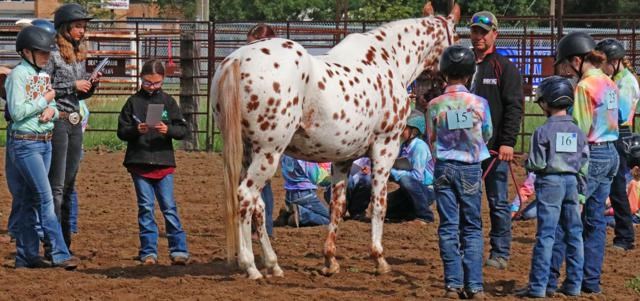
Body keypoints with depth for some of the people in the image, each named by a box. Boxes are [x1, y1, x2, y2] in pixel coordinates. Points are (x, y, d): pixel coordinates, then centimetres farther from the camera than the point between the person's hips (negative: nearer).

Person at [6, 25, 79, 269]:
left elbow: (53, 106, 19)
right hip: (25, 143, -8)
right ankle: (59, 254, -15)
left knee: (30, 200, 9)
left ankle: (26, 255, 12)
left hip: (45, 142, 8)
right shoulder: (18, 75, -11)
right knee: (45, 198, -12)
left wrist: (52, 110, -5)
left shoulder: (44, 76, 14)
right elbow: (17, 112, -19)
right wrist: (44, 100, -11)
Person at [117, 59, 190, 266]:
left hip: (164, 163, 0)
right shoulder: (133, 102, 4)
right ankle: (149, 252, 7)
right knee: (146, 208, 3)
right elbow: (121, 131, 3)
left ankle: (179, 250, 4)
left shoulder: (168, 102, 5)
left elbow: (183, 130, 2)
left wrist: (168, 130, -18)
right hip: (139, 163, 0)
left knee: (169, 208, -1)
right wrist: (136, 130, -17)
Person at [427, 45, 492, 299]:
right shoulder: (479, 103, -8)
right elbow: (487, 134, 7)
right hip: (471, 169, 0)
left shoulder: (435, 105, -7)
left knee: (448, 228, 5)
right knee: (472, 228, 7)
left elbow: (432, 140, 3)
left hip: (444, 168, 0)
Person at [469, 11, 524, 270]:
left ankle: (500, 253, 6)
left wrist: (507, 142, -16)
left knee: (498, 202, 1)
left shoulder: (505, 68, -2)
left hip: (495, 147, -5)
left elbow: (514, 107, -8)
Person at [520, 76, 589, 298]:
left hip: (550, 182, -5)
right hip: (572, 182, 5)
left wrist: (528, 164, 10)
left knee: (546, 234, -4)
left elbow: (536, 164, -11)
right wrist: (581, 188, 15)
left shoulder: (543, 132, -11)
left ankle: (538, 286, -4)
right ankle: (574, 284, 14)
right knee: (574, 233, 11)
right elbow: (584, 164, 7)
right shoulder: (578, 132, 5)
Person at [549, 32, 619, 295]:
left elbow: (579, 130, -16)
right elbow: (610, 119, 13)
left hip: (591, 155, -9)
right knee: (595, 220, 11)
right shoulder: (610, 84, 11)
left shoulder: (585, 86, -14)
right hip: (611, 154, 9)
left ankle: (548, 280, -9)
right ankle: (591, 281, 12)